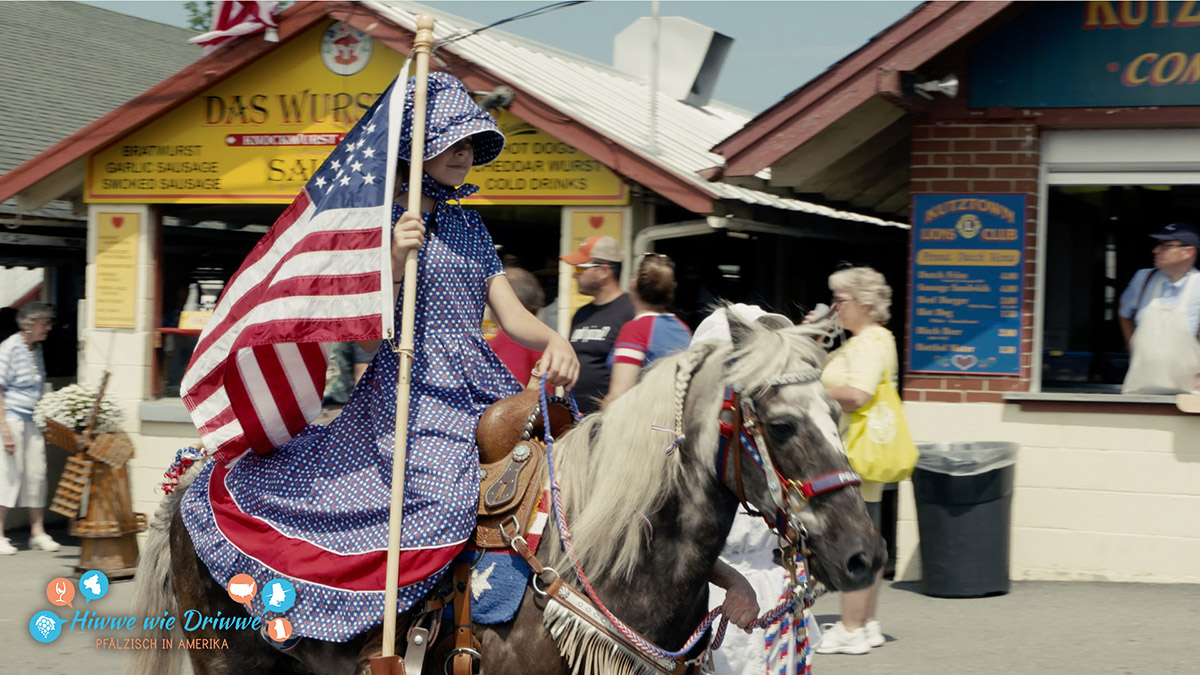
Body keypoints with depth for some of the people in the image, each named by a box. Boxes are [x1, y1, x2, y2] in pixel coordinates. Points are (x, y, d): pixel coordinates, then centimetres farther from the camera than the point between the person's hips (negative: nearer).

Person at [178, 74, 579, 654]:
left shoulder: (470, 228, 16)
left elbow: (511, 316, 12)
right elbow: (369, 339, -7)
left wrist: (553, 341, -9)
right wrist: (394, 263, -20)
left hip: (481, 387, 7)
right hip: (405, 393, -6)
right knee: (445, 497, -30)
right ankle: (380, 639, -17)